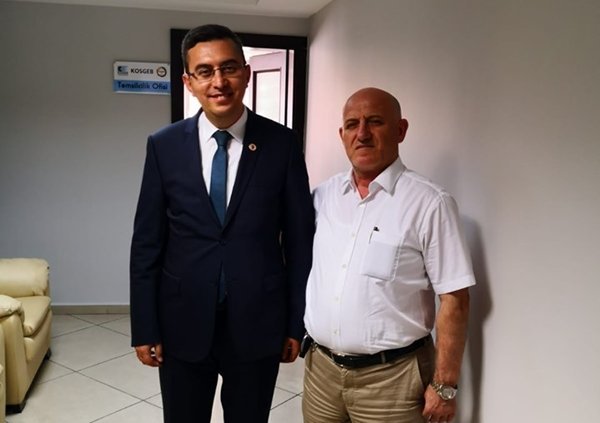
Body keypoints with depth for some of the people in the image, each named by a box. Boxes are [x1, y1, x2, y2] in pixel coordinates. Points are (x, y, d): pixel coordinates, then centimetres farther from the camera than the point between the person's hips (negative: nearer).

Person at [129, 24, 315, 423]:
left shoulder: (282, 143, -6)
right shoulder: (164, 146, -3)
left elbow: (300, 238, -2)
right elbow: (147, 242, 0)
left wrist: (297, 323, 0)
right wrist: (145, 328, -1)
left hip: (258, 323, 0)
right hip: (182, 324, 1)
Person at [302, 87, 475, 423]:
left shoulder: (430, 204, -13)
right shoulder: (323, 195, 2)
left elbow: (454, 300, -12)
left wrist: (444, 386, -11)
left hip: (391, 378, -4)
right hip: (320, 368, 5)